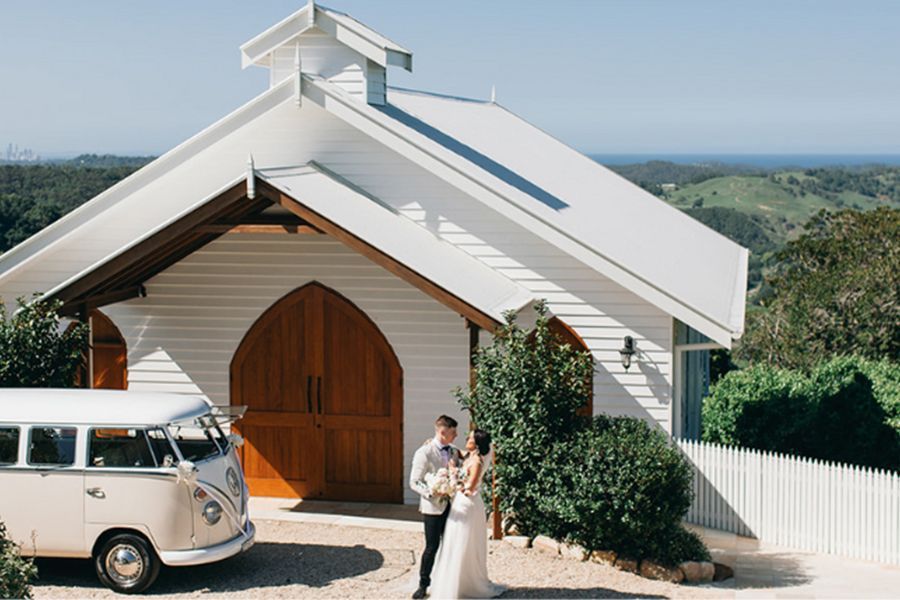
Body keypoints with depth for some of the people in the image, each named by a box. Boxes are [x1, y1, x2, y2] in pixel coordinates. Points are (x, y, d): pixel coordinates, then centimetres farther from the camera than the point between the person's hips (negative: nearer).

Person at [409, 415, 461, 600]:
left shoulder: (453, 451, 8)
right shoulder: (424, 453, -11)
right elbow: (414, 482, -13)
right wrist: (433, 493, -25)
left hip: (450, 506, 5)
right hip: (433, 507, -5)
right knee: (432, 546, -1)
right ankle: (423, 583, 15)